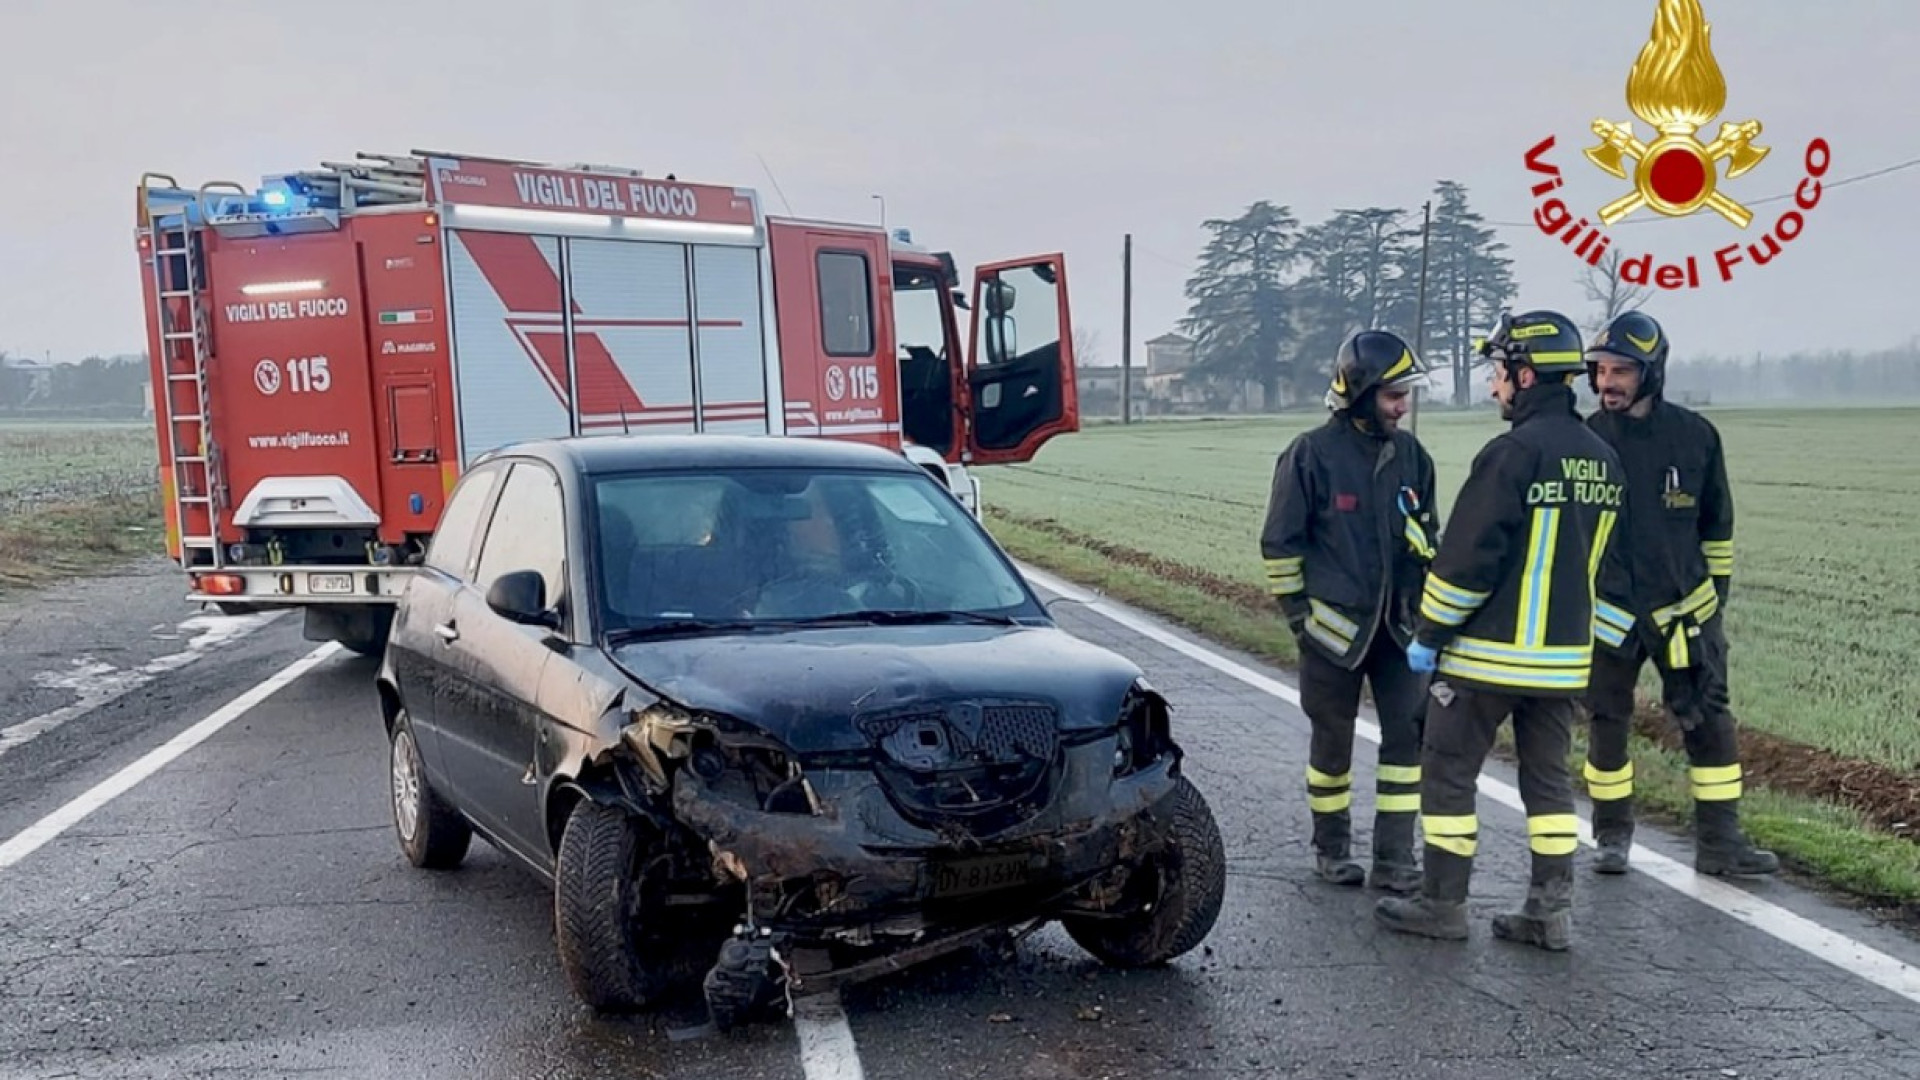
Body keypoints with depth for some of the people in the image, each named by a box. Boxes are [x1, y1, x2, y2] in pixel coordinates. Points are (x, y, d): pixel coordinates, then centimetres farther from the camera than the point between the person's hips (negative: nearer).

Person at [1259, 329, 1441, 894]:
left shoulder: (1410, 454, 6)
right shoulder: (1312, 454, -10)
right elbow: (1279, 541, -6)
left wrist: (1427, 604, 12)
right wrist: (1298, 612, -7)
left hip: (1399, 622, 5)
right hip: (1335, 624, -4)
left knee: (1409, 733, 0)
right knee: (1333, 739, 7)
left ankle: (1394, 857, 9)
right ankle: (1332, 848, 25)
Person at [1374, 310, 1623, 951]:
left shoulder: (1515, 452, -17)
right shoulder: (1604, 460, 9)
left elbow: (1468, 556, -17)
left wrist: (1428, 634, -9)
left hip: (1489, 653, -7)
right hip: (1566, 655, 7)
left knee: (1448, 772, 5)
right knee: (1548, 778, 13)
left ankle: (1442, 903, 11)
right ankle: (1551, 910, 15)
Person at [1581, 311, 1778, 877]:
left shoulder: (1696, 436, -4)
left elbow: (1717, 523, 9)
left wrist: (1718, 593, 10)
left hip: (1683, 610, 0)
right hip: (1608, 612, 0)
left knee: (1709, 723, -1)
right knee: (1607, 725, 7)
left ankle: (1720, 841, 10)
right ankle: (1613, 837, 21)